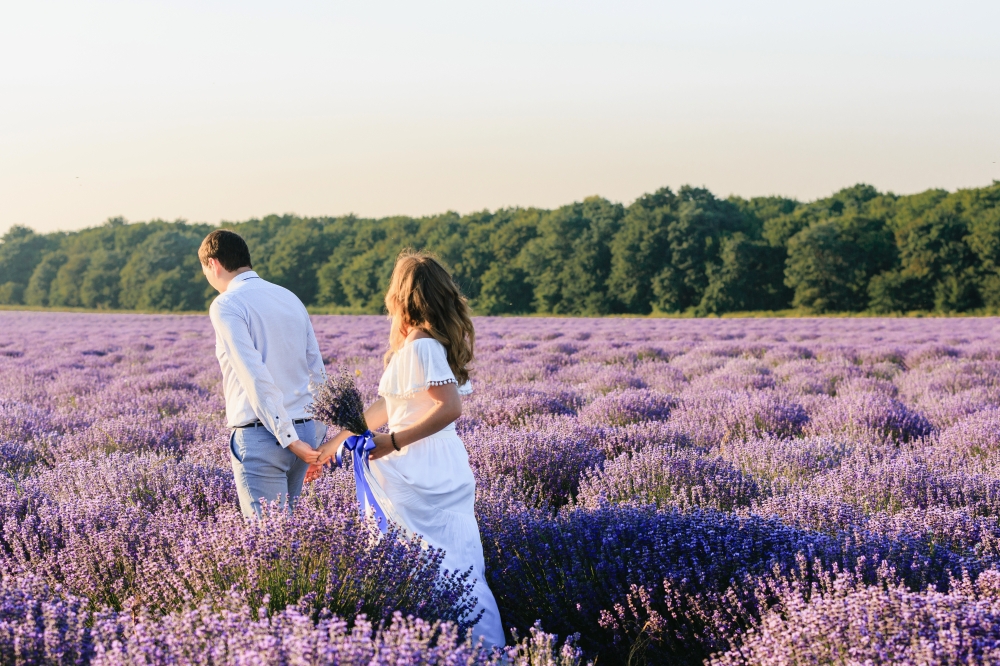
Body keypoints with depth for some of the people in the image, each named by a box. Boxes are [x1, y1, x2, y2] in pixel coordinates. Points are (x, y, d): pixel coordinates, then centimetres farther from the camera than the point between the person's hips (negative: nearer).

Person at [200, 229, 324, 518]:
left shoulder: (226, 305, -7)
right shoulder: (290, 298, 15)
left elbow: (257, 377, -17)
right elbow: (318, 373, 15)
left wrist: (288, 438, -16)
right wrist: (319, 442, 19)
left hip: (259, 437, -7)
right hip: (304, 429, 7)